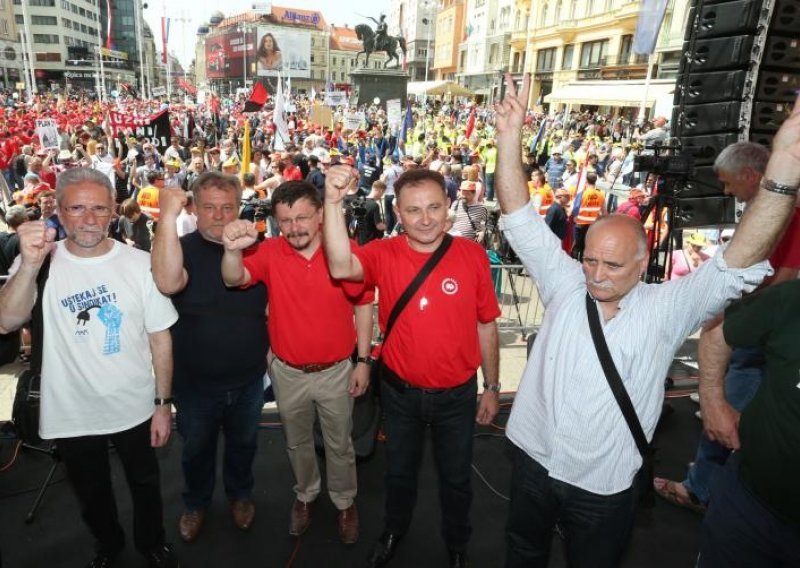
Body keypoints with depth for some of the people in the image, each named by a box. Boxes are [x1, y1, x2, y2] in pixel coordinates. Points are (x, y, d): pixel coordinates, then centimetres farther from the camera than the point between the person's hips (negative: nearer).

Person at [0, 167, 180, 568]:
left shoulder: (140, 263, -12)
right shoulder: (39, 263, -10)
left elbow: (160, 338, -7)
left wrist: (163, 403, -6)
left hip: (135, 408, 0)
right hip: (72, 413, 1)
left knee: (145, 484, 21)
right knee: (91, 492, 24)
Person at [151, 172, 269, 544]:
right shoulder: (183, 248, -13)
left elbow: (273, 307, 5)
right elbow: (167, 283, -37)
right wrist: (168, 217, -41)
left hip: (248, 379, 2)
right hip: (195, 381, -1)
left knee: (243, 443, 24)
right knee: (196, 449, 21)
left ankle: (241, 495, 50)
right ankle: (195, 503, 48)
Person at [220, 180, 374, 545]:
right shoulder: (270, 252, -11)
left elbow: (363, 307, -6)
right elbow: (233, 279, -25)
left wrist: (363, 360, -5)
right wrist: (232, 249, -47)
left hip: (336, 370, -1)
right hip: (288, 372, 2)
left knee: (339, 445, 18)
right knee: (297, 442, 24)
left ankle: (345, 502, 42)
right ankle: (305, 495, 49)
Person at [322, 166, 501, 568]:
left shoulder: (472, 255, -13)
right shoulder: (383, 254, -13)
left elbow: (486, 326, -4)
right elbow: (341, 267, -35)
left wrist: (492, 388, 2)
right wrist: (333, 203, -45)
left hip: (457, 394, 0)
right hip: (400, 391, 1)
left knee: (455, 476, 21)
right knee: (399, 470, 25)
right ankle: (394, 529, 55)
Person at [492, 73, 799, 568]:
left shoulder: (665, 309, -14)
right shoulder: (566, 284, -9)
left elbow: (737, 265, -26)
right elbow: (522, 220, -14)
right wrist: (510, 139, -25)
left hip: (605, 487, -1)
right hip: (534, 462, 2)